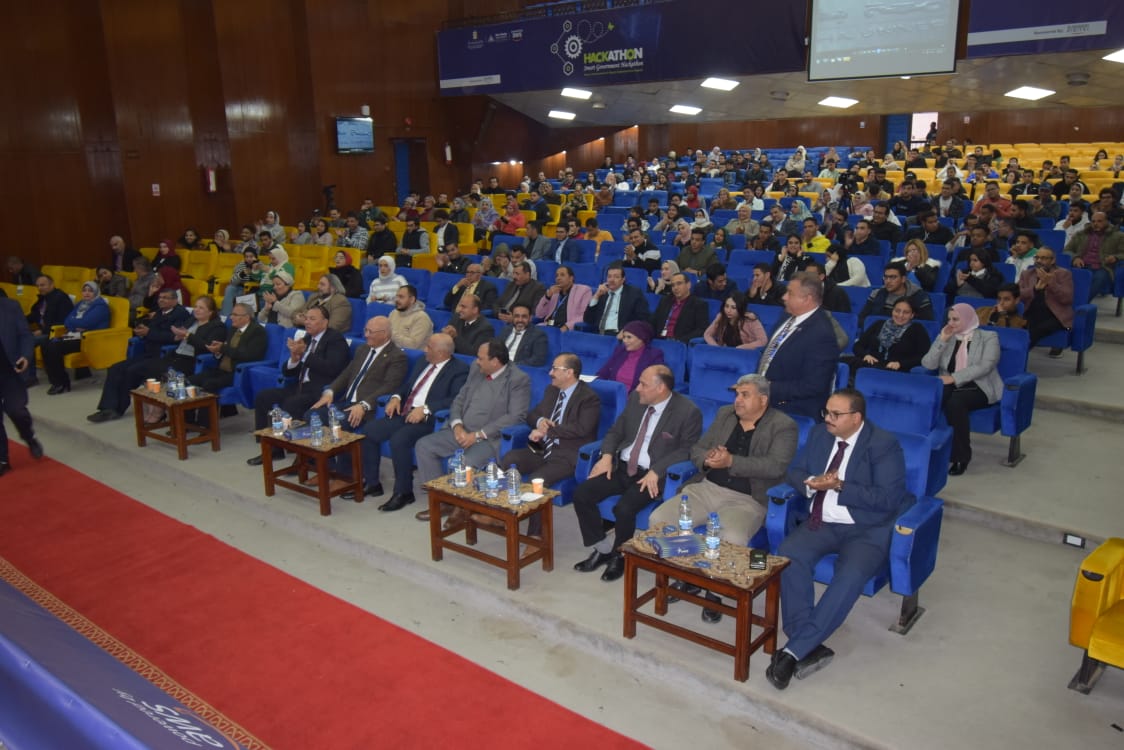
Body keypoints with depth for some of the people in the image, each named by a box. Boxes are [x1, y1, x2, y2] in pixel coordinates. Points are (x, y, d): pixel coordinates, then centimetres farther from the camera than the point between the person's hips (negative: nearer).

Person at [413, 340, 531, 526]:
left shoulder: (519, 379, -11)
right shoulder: (476, 370, 11)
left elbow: (516, 416, -18)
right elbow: (459, 400, 15)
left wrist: (478, 435, -20)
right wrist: (457, 425, -7)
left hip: (490, 439, -8)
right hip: (462, 432, 8)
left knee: (468, 462, -34)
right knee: (424, 446, -6)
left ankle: (463, 508, -7)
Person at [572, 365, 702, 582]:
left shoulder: (688, 411, -10)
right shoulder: (635, 399, 7)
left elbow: (687, 450, -11)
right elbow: (616, 431, 15)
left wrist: (656, 471, -22)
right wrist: (606, 455, -4)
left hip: (650, 476, -6)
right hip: (621, 467, 6)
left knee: (624, 508, -30)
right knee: (581, 495, -13)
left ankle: (619, 556, 1)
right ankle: (602, 549, 6)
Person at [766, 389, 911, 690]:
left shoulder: (884, 444, -9)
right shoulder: (820, 433, 9)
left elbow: (888, 498, -16)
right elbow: (794, 471, 13)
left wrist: (840, 486, -20)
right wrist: (812, 483, -10)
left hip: (865, 530, -5)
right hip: (822, 524, 5)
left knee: (850, 576, -34)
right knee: (789, 554, -27)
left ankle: (793, 651, -30)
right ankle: (809, 648, -25)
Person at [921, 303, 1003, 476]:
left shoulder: (988, 337, 4)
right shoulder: (946, 337, 16)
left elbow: (985, 366, -13)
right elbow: (928, 364, 4)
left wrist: (954, 377, -21)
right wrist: (942, 340, -6)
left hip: (979, 387, -3)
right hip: (950, 386, 3)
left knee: (955, 402, -37)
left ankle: (961, 456, -24)